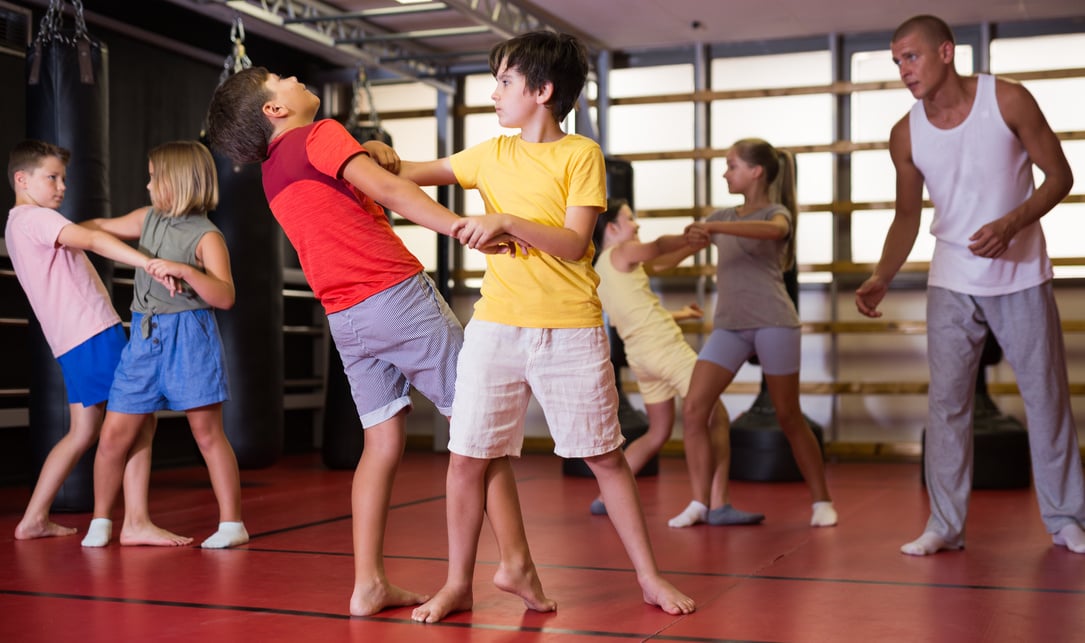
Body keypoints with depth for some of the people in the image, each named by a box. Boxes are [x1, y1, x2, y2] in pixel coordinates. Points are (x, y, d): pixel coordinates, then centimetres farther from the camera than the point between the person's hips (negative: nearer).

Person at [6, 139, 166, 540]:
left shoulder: (17, 225, 22)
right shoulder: (35, 218, -10)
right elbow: (92, 240, -26)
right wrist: (149, 263, -37)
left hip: (73, 341, 10)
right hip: (94, 333, -10)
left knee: (83, 432, 15)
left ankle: (33, 519, 18)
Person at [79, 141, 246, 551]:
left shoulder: (206, 236, -7)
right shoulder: (148, 219, 13)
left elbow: (225, 296, -18)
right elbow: (101, 228, 32)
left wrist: (183, 270, -29)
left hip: (188, 336, -6)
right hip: (144, 336, 6)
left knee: (207, 432, -1)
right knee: (114, 435, 4)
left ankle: (232, 523, 7)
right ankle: (101, 521, 20)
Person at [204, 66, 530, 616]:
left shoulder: (272, 169, 19)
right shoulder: (320, 135, -5)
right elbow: (387, 190, -18)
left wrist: (372, 152, 5)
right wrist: (463, 227, -27)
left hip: (345, 318, 8)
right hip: (396, 293, -8)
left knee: (383, 443, 9)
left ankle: (368, 585, 6)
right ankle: (516, 560, -1)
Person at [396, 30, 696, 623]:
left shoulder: (581, 155, -2)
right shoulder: (492, 155, 11)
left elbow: (572, 244, -11)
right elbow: (421, 173, 24)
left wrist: (506, 221, -21)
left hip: (571, 330, -3)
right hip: (496, 325, 4)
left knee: (605, 456, 5)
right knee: (467, 457, 1)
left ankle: (649, 577, 19)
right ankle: (457, 585, 16)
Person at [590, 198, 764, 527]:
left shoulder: (601, 271, 19)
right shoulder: (622, 251, -4)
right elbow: (657, 247, -24)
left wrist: (676, 315, 31)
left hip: (640, 354, 9)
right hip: (665, 346, -9)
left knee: (657, 433, 19)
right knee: (717, 418, -3)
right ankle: (717, 506, -9)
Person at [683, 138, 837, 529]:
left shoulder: (776, 212, 1)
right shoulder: (723, 217, 20)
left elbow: (773, 230, -23)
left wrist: (714, 227, -31)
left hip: (772, 322, -5)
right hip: (728, 325, 5)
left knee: (788, 417, 1)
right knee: (693, 409, -10)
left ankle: (821, 501, 16)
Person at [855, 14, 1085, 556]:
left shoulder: (1008, 100, -11)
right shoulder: (906, 135, -3)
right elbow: (907, 217, 6)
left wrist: (1012, 223, -23)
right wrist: (882, 279, -9)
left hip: (1021, 274, -2)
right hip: (952, 282, 2)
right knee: (946, 400, 0)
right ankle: (945, 526, 7)